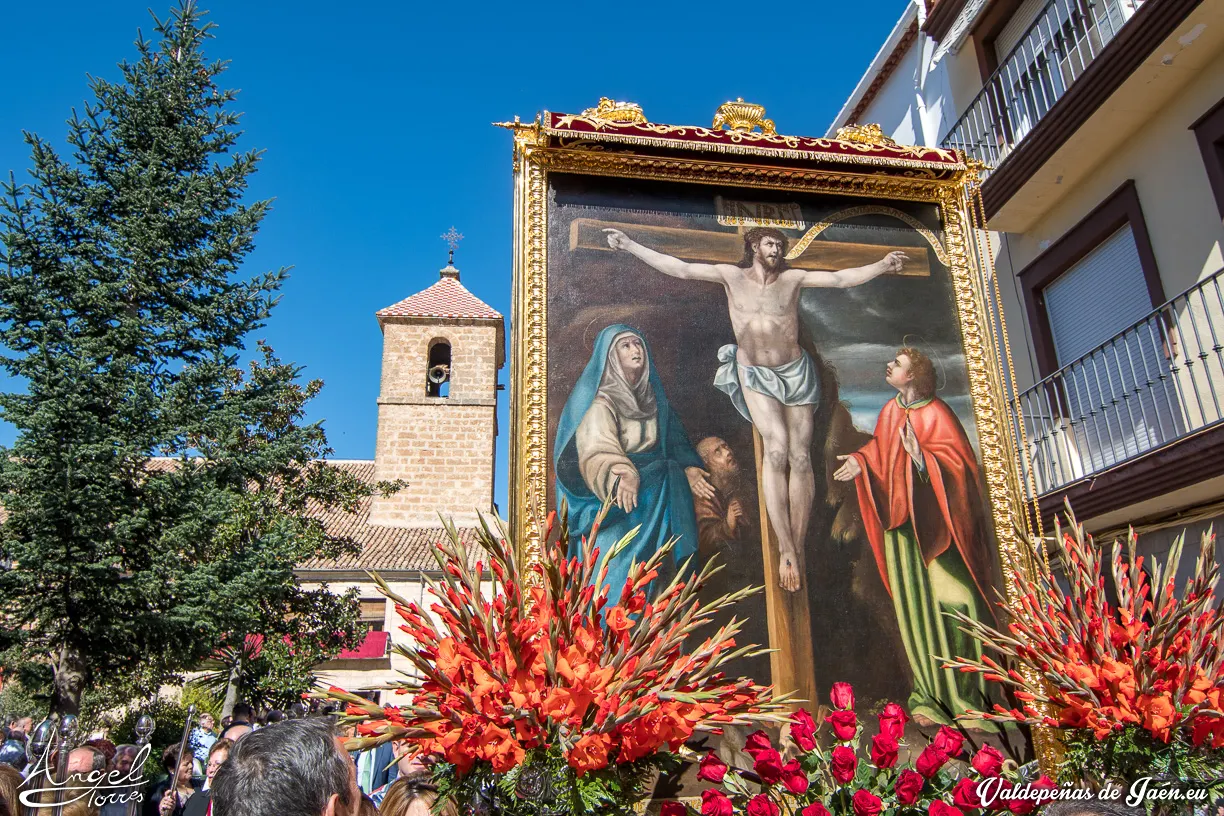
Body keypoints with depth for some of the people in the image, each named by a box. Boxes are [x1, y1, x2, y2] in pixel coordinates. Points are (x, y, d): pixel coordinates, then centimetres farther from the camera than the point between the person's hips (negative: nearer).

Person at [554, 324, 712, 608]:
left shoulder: (652, 397, 15)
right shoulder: (600, 401, -6)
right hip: (612, 497, -6)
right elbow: (598, 450, -20)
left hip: (658, 484, 6)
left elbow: (674, 440, 14)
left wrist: (688, 467, -5)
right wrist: (622, 475, -39)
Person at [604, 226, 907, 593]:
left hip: (796, 372, 2)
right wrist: (630, 246, -7)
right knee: (777, 448, -21)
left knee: (800, 456, -6)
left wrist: (881, 266, -9)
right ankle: (785, 549, -20)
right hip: (755, 375, -2)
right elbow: (681, 269, -2)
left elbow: (840, 278, 2)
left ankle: (795, 550, -1)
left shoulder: (793, 278, 5)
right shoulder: (732, 276, 2)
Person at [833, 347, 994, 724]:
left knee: (953, 604, -8)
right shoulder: (889, 412, 10)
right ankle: (930, 696, 13)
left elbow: (959, 463, -13)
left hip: (935, 523, -5)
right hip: (902, 523, 5)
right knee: (916, 608, 5)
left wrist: (921, 455, -27)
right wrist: (860, 461, 1)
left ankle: (969, 697, 3)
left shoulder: (936, 413, -8)